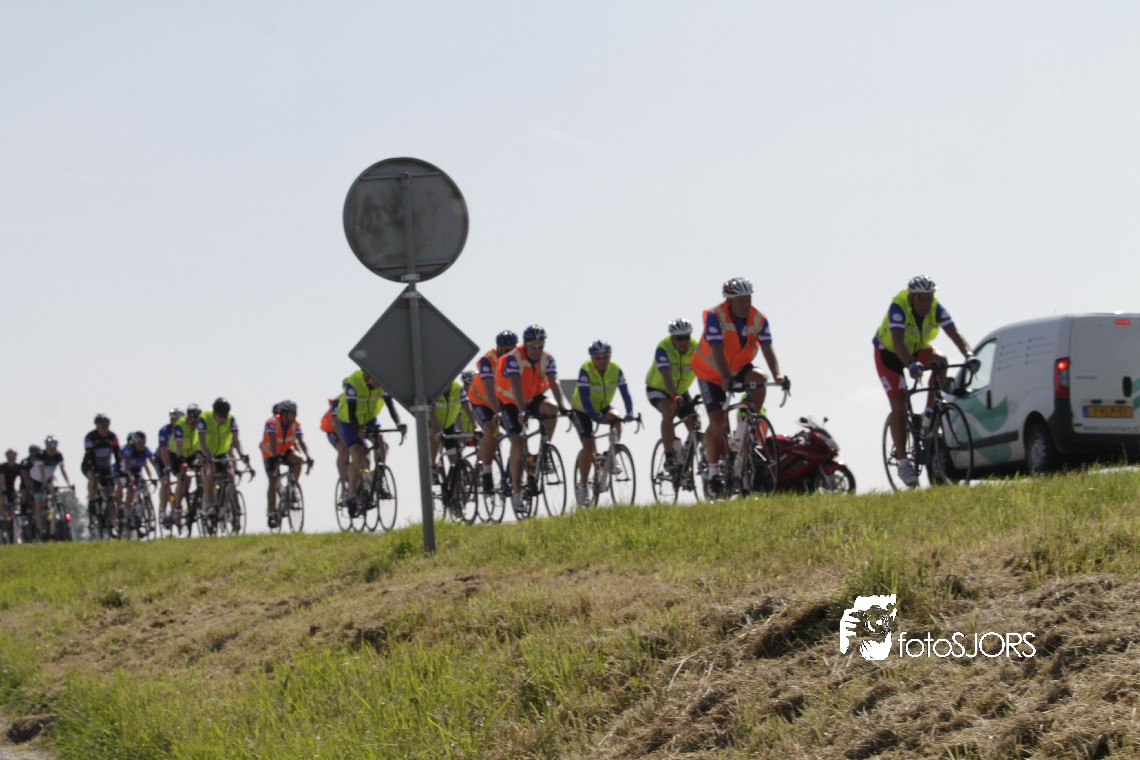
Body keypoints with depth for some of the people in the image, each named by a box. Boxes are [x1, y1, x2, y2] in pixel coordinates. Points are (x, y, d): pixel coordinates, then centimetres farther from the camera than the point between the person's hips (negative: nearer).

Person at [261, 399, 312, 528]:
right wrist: (276, 458, -51)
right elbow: (272, 441, -38)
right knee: (273, 481, -11)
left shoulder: (295, 424, -13)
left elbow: (301, 441, -21)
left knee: (298, 460, -27)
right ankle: (271, 513, -4)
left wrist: (308, 456, -36)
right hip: (270, 453, -4)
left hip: (286, 451, 4)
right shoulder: (272, 423, -26)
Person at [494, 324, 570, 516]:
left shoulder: (547, 359, -12)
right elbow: (516, 386, -36)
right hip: (510, 402, -4)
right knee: (518, 441, -18)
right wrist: (521, 412, -48)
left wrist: (562, 405, -39)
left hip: (533, 399, 4)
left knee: (551, 410, -29)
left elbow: (554, 382, -23)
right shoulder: (513, 358, -25)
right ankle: (516, 493, -14)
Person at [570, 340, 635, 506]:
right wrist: (595, 416, -46)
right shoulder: (586, 370, -27)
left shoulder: (616, 370, -17)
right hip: (582, 410, -4)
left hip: (603, 407, 4)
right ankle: (582, 484, 0)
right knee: (589, 446, -15)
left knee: (616, 422, -28)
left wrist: (629, 413, -36)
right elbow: (584, 397, -34)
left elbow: (625, 392, -21)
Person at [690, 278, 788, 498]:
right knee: (718, 422, -14)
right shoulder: (715, 317, -25)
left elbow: (767, 350, -22)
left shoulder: (759, 319, -14)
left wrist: (777, 376, -39)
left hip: (739, 369, 4)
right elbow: (717, 352, -34)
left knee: (759, 379, -29)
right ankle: (714, 473, -2)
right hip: (712, 373, -3)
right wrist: (727, 380, -48)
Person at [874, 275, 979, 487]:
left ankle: (928, 419, -17)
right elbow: (897, 341, -45)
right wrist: (911, 365, -63)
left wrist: (970, 356, -49)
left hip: (918, 350, 4)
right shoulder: (898, 308, -32)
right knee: (899, 405, -15)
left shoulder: (936, 309, -21)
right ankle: (903, 463, -11)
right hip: (889, 353, -4)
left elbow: (955, 334, -30)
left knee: (940, 361, -28)